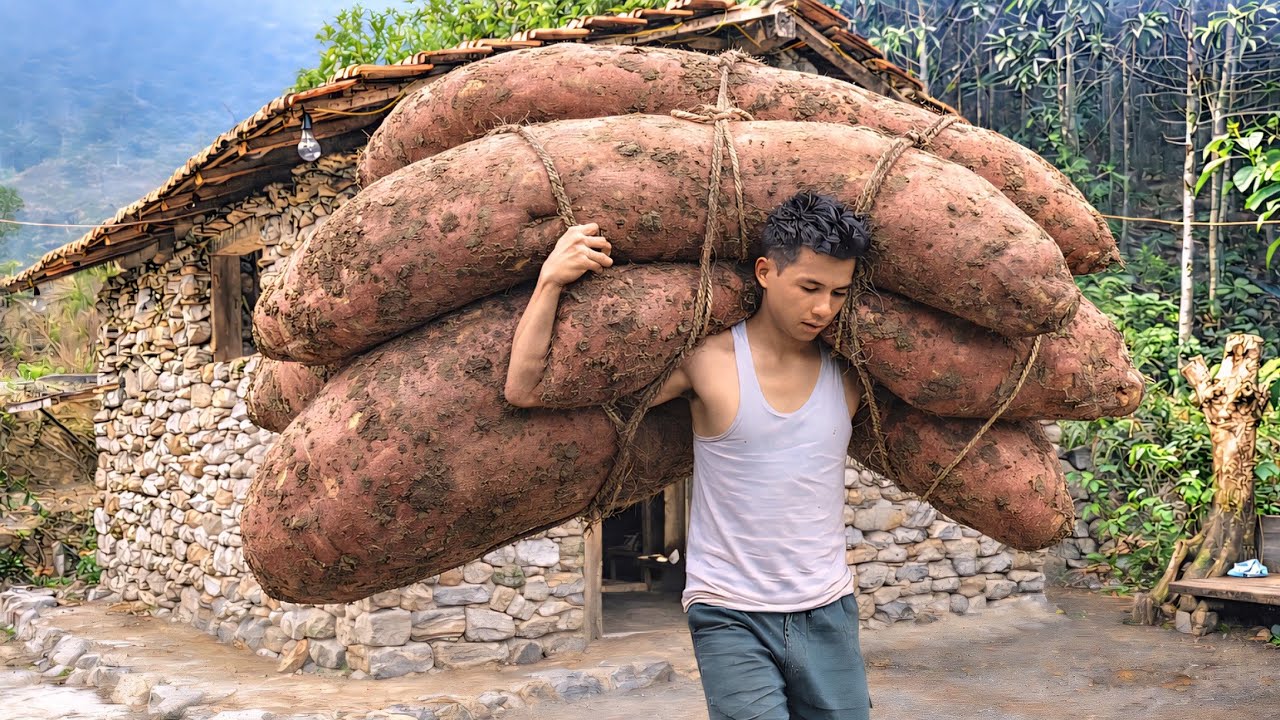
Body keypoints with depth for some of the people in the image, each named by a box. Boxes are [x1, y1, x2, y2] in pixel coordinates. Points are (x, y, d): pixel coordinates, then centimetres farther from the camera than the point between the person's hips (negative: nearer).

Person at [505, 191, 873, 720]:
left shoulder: (849, 373, 2)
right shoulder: (707, 361, -8)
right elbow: (525, 389, -10)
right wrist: (551, 281, -16)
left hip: (828, 616, 4)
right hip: (731, 618, -4)